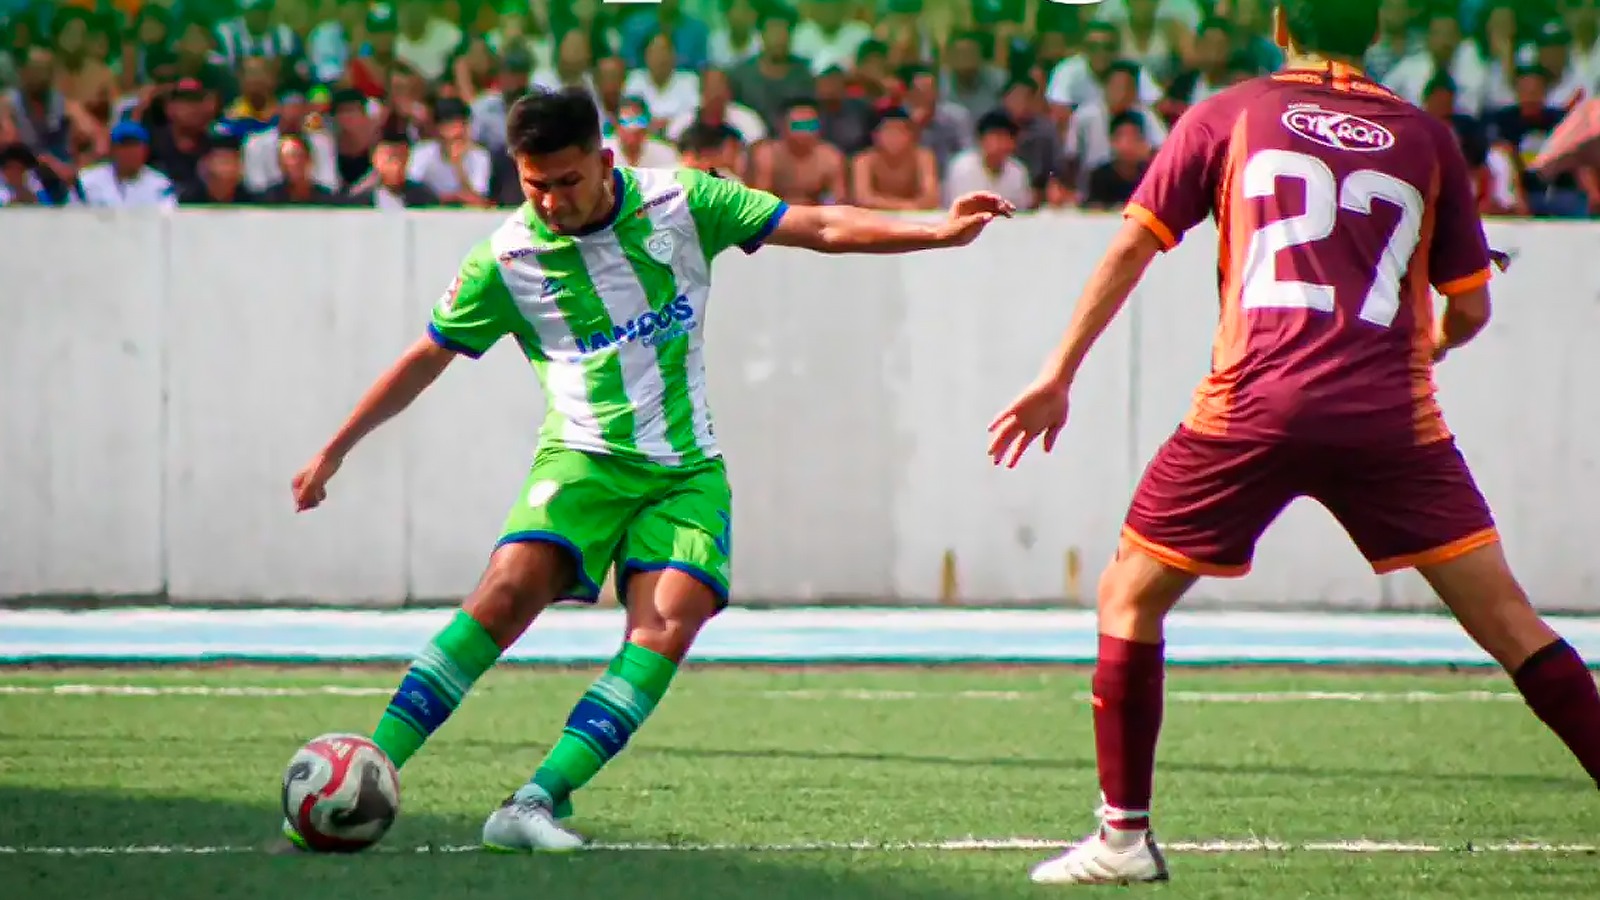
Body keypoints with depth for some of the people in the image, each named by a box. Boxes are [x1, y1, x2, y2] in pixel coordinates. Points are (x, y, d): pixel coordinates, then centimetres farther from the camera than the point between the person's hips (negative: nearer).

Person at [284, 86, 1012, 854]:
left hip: (686, 470, 2)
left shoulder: (679, 202, -1)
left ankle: (536, 804, -29)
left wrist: (941, 232, -5)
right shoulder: (508, 258, -3)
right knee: (509, 590, -26)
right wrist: (333, 453, 11)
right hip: (584, 458, -2)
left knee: (669, 623, -22)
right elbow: (424, 360, 9)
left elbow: (822, 229, 2)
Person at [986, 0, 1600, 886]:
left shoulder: (1225, 118, 11)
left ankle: (1125, 835, 11)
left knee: (1129, 598, 15)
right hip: (1392, 415, 1)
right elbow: (1469, 307, 18)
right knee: (1508, 622, 5)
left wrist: (1058, 375, 13)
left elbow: (1132, 245, 8)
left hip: (1254, 406, -1)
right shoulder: (1426, 138, 14)